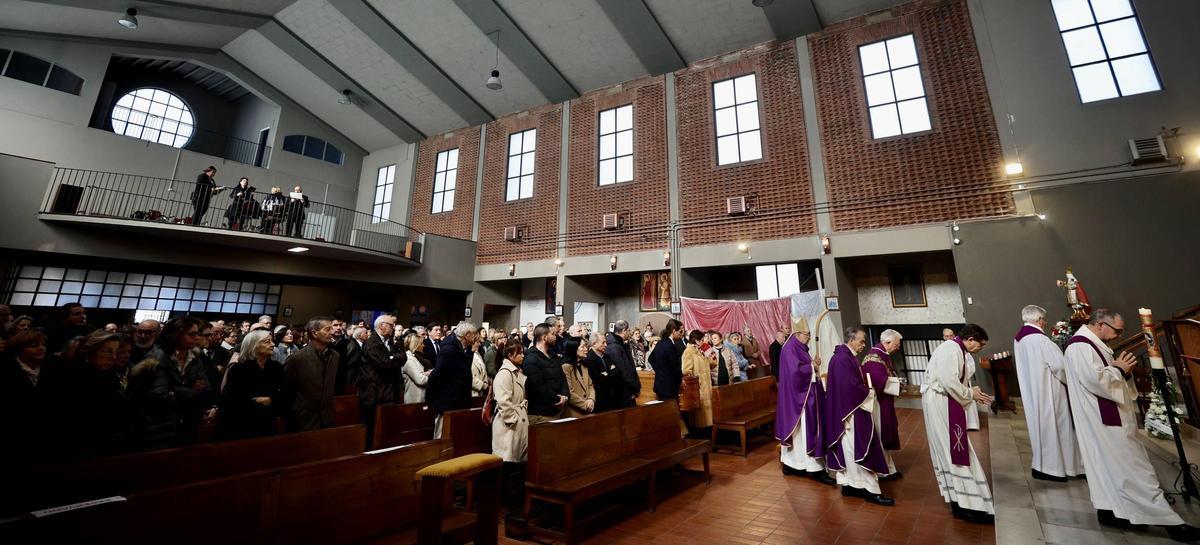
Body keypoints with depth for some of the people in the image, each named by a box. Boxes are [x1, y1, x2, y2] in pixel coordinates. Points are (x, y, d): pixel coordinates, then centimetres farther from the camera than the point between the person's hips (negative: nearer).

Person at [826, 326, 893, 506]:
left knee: (849, 450, 15)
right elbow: (853, 388, -24)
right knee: (859, 450, -1)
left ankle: (848, 485, 23)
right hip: (851, 411, -11)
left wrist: (867, 389, 4)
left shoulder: (845, 356, 11)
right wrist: (870, 393, -8)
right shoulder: (843, 359, -22)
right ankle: (870, 490, 9)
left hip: (847, 410, 11)